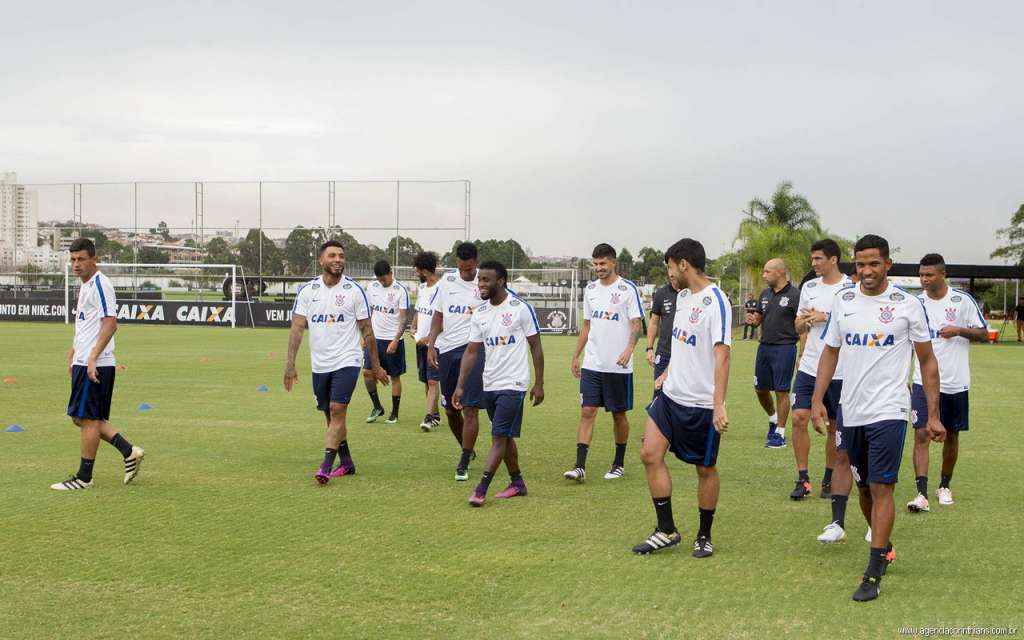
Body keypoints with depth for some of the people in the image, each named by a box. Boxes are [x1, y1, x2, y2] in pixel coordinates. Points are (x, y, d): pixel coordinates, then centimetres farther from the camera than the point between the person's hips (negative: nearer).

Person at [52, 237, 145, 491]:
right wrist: (74, 351, 25)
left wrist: (92, 358, -24)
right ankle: (129, 452, 17)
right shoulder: (86, 285, 17)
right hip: (83, 363, 10)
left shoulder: (100, 285, -13)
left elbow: (110, 323, -21)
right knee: (82, 418, 13)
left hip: (95, 365, -10)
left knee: (87, 418, -3)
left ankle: (84, 477, 5)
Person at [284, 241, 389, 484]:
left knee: (337, 411, -16)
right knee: (332, 416, 13)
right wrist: (290, 363, -11)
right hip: (319, 364, 4)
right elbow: (297, 328, -2)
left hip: (347, 361, -4)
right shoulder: (307, 290, 1)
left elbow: (367, 331, 1)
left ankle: (326, 466, -17)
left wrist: (376, 366, 4)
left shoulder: (354, 290, -4)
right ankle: (346, 463, 27)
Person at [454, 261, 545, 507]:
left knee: (500, 436, -9)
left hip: (513, 385, -6)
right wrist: (460, 386, 1)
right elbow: (471, 351, 9)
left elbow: (535, 347, -4)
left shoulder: (521, 308, -9)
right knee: (504, 436, 14)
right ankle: (517, 484, 26)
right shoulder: (480, 313, 7)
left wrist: (539, 384, -6)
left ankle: (481, 490, -12)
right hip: (489, 384, 6)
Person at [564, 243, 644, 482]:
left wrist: (629, 349, -25)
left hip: (618, 366, -4)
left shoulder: (628, 289, -6)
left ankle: (619, 464, 21)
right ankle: (580, 466, -7)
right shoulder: (590, 289, 11)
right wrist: (576, 356, 15)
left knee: (619, 414, 7)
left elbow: (637, 324, -9)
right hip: (592, 364, 4)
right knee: (587, 412, -3)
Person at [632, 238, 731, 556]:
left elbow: (721, 354, -24)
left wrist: (719, 405, -29)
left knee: (705, 468, 6)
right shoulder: (682, 295, 9)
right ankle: (666, 531, 11)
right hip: (671, 394, 8)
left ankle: (704, 536, 23)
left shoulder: (716, 302, -18)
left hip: (702, 403, -8)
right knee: (650, 454, 0)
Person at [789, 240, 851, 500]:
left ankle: (829, 479, 21)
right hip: (809, 367, 4)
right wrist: (803, 321, -7)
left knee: (834, 426, 7)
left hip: (839, 370, -4)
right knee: (799, 418, -7)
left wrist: (825, 317, -18)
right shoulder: (809, 287, 10)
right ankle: (803, 479, 1)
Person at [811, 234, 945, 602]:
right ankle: (884, 549, 35)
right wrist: (817, 399, 2)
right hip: (851, 412, 4)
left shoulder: (908, 305, -4)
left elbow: (927, 361, 2)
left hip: (888, 412, -4)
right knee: (864, 488, 13)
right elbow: (830, 353, 13)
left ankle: (873, 574, -8)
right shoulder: (842, 302, 6)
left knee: (881, 488, -10)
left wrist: (933, 415, -1)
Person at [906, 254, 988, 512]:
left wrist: (959, 330, -19)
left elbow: (983, 334, 0)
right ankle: (922, 494, -14)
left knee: (951, 436, 12)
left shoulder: (963, 300, -4)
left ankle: (944, 486, 30)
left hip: (955, 382, 0)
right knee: (921, 435, -12)